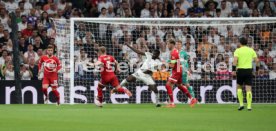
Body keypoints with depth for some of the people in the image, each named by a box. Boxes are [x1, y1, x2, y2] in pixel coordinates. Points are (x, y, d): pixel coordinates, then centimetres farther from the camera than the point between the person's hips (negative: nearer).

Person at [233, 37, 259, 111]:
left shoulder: (238, 50, 0)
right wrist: (257, 69, 12)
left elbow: (235, 60, -14)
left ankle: (241, 104, 6)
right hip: (249, 70, 1)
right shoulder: (251, 50, 8)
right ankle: (249, 106, -7)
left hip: (240, 70, -1)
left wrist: (233, 70, -15)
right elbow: (257, 60, 2)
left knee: (239, 87, 17)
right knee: (248, 89, 0)